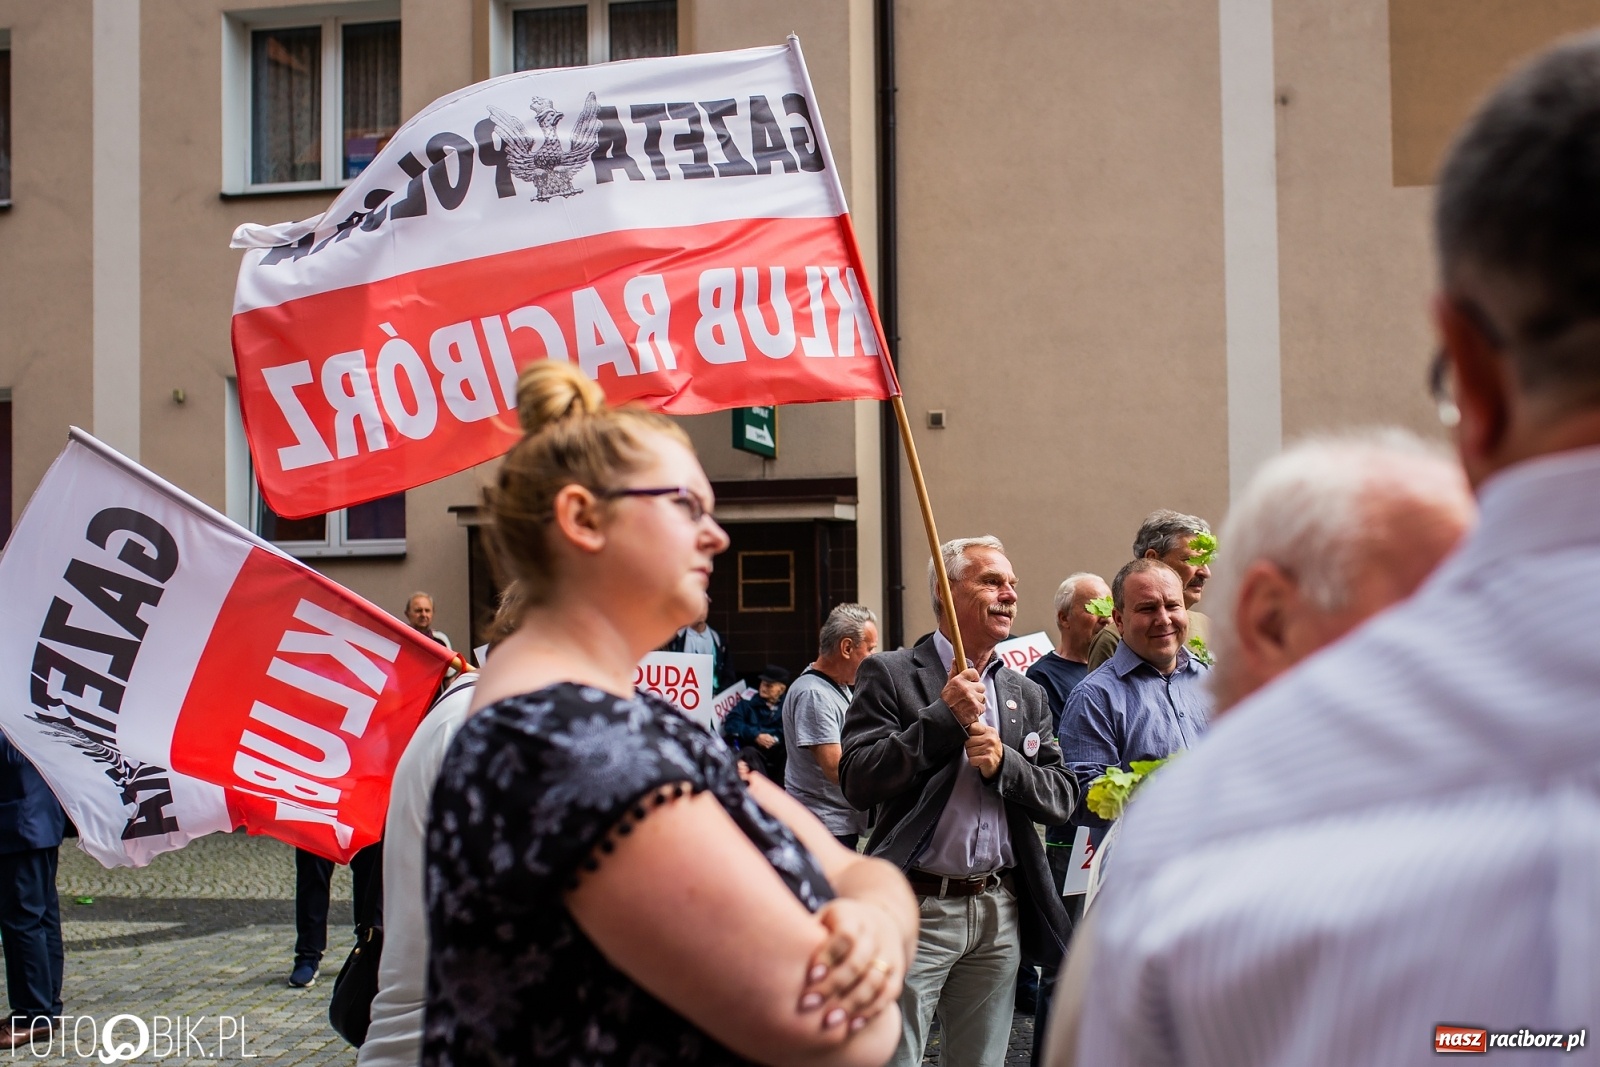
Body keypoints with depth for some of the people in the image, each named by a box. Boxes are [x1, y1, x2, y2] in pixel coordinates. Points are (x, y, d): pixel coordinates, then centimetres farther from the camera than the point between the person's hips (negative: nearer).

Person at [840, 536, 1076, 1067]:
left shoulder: (1027, 695, 13)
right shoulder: (889, 674, -2)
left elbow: (1061, 798, 8)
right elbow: (857, 782, -12)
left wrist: (1002, 763, -11)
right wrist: (945, 716, -16)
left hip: (1000, 911, 5)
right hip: (917, 908, -5)